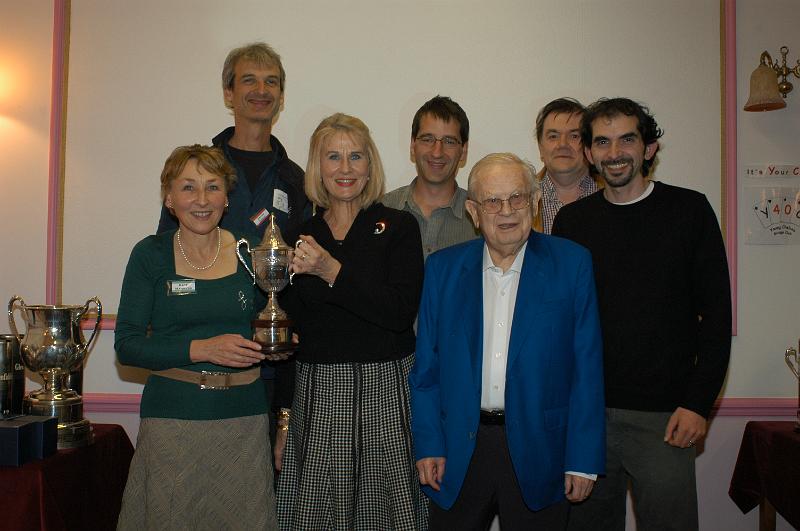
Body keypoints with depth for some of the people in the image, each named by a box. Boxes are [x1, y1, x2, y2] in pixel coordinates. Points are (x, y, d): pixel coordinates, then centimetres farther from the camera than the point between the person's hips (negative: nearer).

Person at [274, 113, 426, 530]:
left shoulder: (398, 227, -1)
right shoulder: (300, 236, 7)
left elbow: (402, 311, -14)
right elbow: (286, 334, 8)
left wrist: (333, 271, -20)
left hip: (385, 390, -2)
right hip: (316, 395, 2)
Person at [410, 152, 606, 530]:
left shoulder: (572, 263, -3)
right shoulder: (442, 268, 2)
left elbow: (587, 368, -4)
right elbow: (427, 366, 4)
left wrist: (584, 458, -7)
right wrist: (428, 444, -2)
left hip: (537, 451, -1)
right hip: (458, 448, 2)